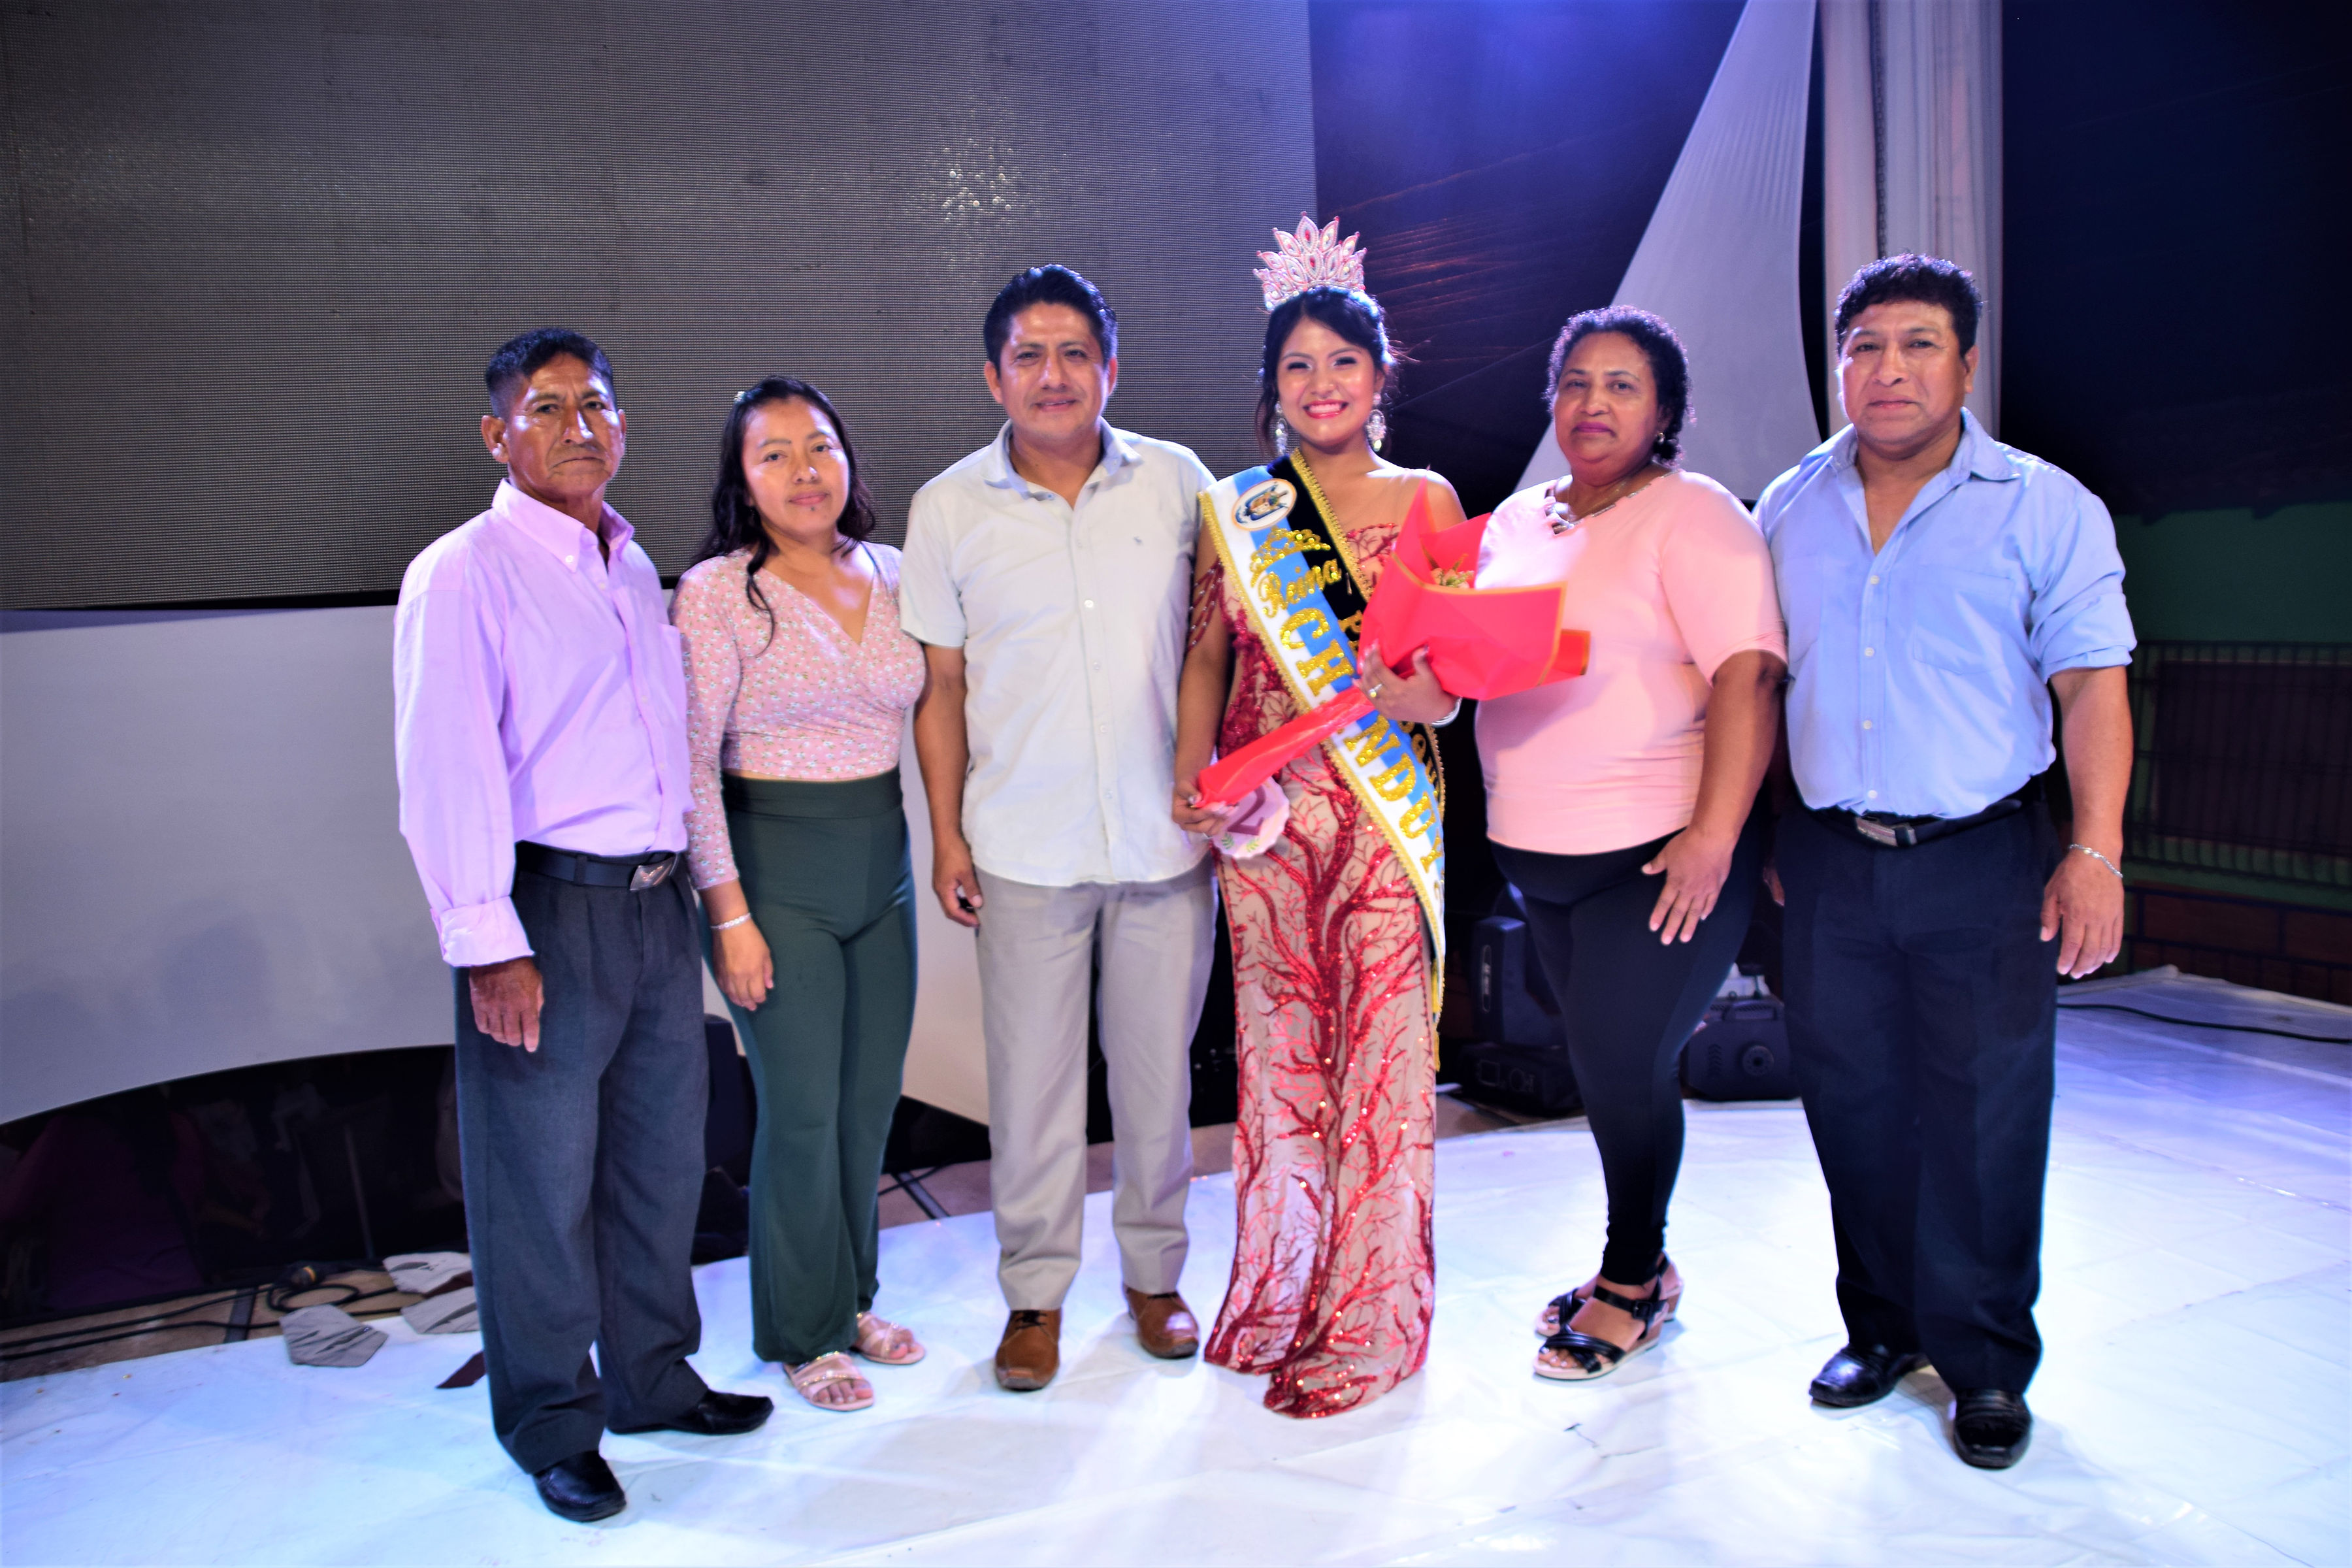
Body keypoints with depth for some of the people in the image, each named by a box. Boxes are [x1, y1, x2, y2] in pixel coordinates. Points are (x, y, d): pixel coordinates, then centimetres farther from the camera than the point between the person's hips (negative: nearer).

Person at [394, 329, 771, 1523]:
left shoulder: (633, 566, 13)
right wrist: (489, 944, -18)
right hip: (547, 907, -7)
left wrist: (687, 880, 15)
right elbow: (447, 773, -14)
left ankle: (650, 1377, 36)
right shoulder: (463, 575, -9)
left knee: (662, 1155, 17)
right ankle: (551, 1424, 25)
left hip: (655, 898, 7)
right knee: (543, 1178, 5)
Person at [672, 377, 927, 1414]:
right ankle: (800, 1333, 24)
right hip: (774, 862, -5)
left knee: (873, 1095, 14)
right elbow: (691, 762, -11)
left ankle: (852, 1299, 35)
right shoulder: (717, 591, -10)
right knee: (803, 1109, 2)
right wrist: (730, 915, -14)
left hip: (882, 859, 5)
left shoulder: (891, 573, 5)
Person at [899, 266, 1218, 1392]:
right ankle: (1035, 1291, 24)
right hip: (1024, 844, 0)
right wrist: (946, 833, 2)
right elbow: (940, 684, 5)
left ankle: (1154, 1272, 30)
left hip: (1166, 835, 1)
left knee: (1159, 1064, 11)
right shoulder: (948, 509, 1)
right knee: (1030, 1074, 6)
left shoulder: (1177, 482, 2)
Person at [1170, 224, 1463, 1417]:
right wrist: (1191, 772, -4)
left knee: (1379, 1043, -1)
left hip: (1386, 807, -1)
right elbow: (1208, 658, 11)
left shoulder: (1424, 499, 6)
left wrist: (1422, 687, -19)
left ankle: (1369, 1325, 14)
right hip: (1262, 811, 2)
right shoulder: (1234, 511, 9)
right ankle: (1278, 1302, 25)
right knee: (1276, 1041, 8)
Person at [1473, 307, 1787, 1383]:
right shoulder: (1515, 522, 14)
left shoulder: (1693, 515, -8)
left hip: (1660, 850, -6)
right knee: (1605, 1065, 14)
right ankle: (1642, 1268, 32)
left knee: (1624, 1066, 0)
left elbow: (1749, 676, -17)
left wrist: (1716, 833, -24)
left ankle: (1633, 1283, 22)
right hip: (1537, 851, 6)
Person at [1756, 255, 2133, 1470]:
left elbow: (2091, 685, -4)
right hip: (1829, 861, 3)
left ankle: (1986, 1362, 20)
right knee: (1848, 1097, 11)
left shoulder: (2045, 508, -1)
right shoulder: (1790, 510, 9)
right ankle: (1883, 1323, 29)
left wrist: (2095, 853, -11)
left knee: (1984, 1112, 2)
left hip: (1983, 863, -3)